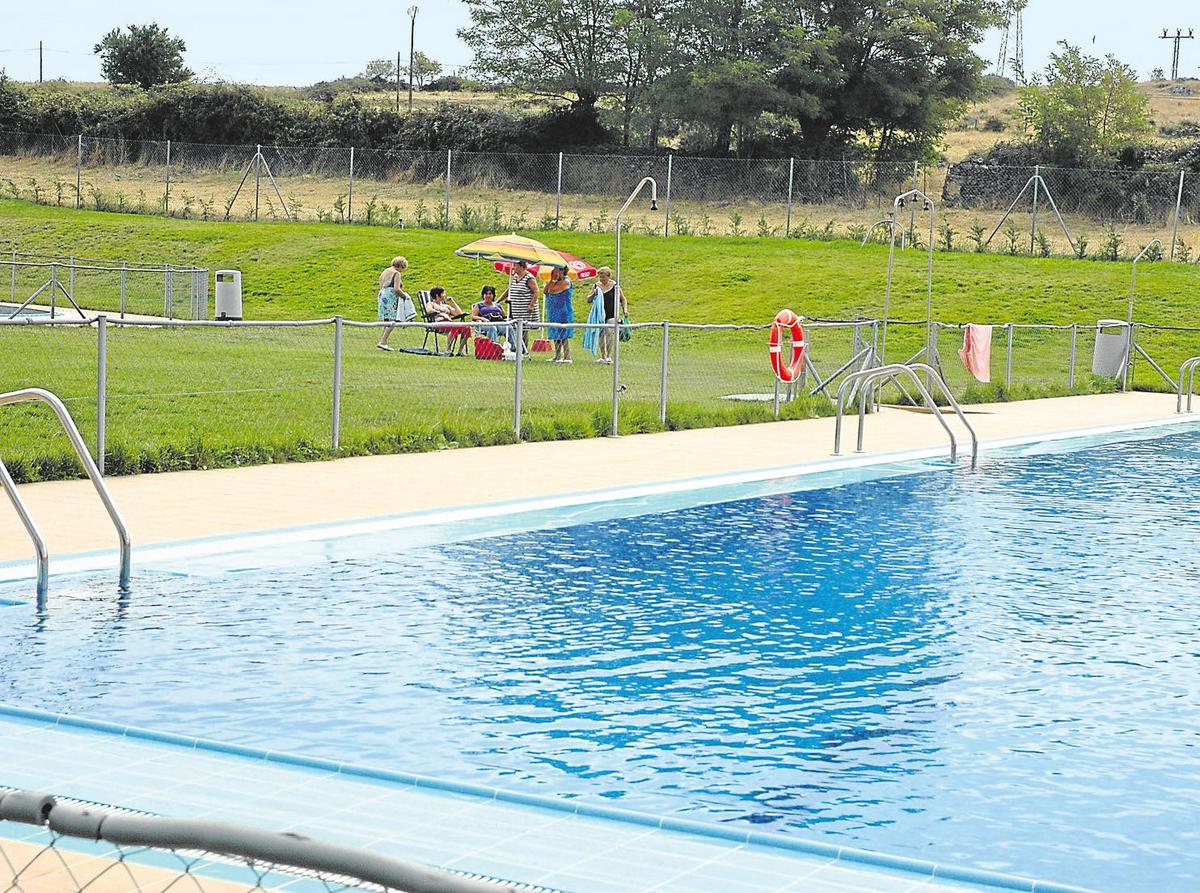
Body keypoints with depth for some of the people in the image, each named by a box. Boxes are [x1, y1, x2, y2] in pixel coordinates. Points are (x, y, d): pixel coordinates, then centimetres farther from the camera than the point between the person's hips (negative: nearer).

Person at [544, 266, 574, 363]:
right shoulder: (556, 282, 17)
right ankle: (557, 356, 17)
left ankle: (567, 357, -11)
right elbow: (546, 291, 10)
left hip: (563, 313, -10)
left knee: (563, 336, -11)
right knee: (556, 336, 11)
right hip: (554, 313, 10)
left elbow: (552, 290, -20)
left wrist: (554, 279, -9)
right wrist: (551, 280, 5)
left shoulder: (565, 282, -12)